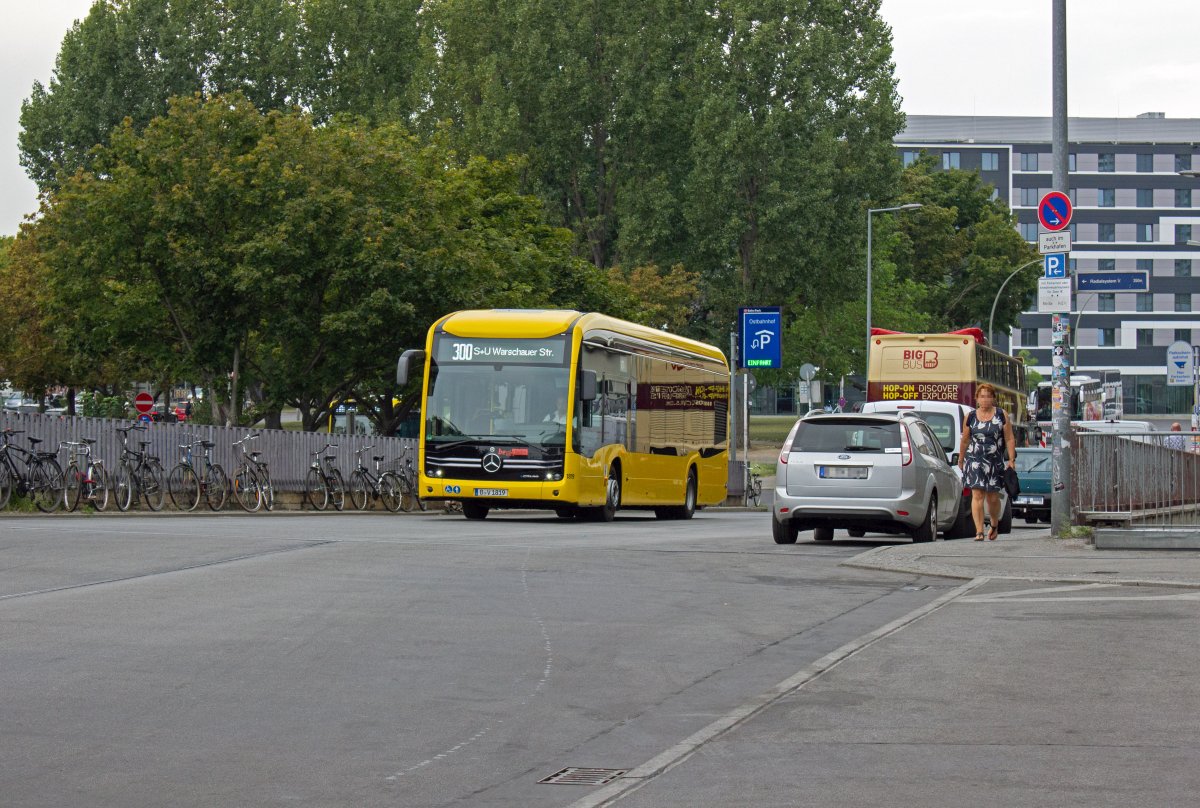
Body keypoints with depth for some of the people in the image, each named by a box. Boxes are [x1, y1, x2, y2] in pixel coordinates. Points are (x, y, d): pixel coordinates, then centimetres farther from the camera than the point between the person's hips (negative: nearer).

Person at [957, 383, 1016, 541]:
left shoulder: (1001, 415, 2)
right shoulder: (971, 417, 4)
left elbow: (1009, 439, 1)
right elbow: (964, 441, 12)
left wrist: (1011, 459, -5)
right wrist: (961, 460, 17)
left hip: (995, 462, 0)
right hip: (975, 461, 0)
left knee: (993, 498, 6)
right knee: (977, 496, -10)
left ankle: (995, 526, 32)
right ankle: (979, 531, -10)